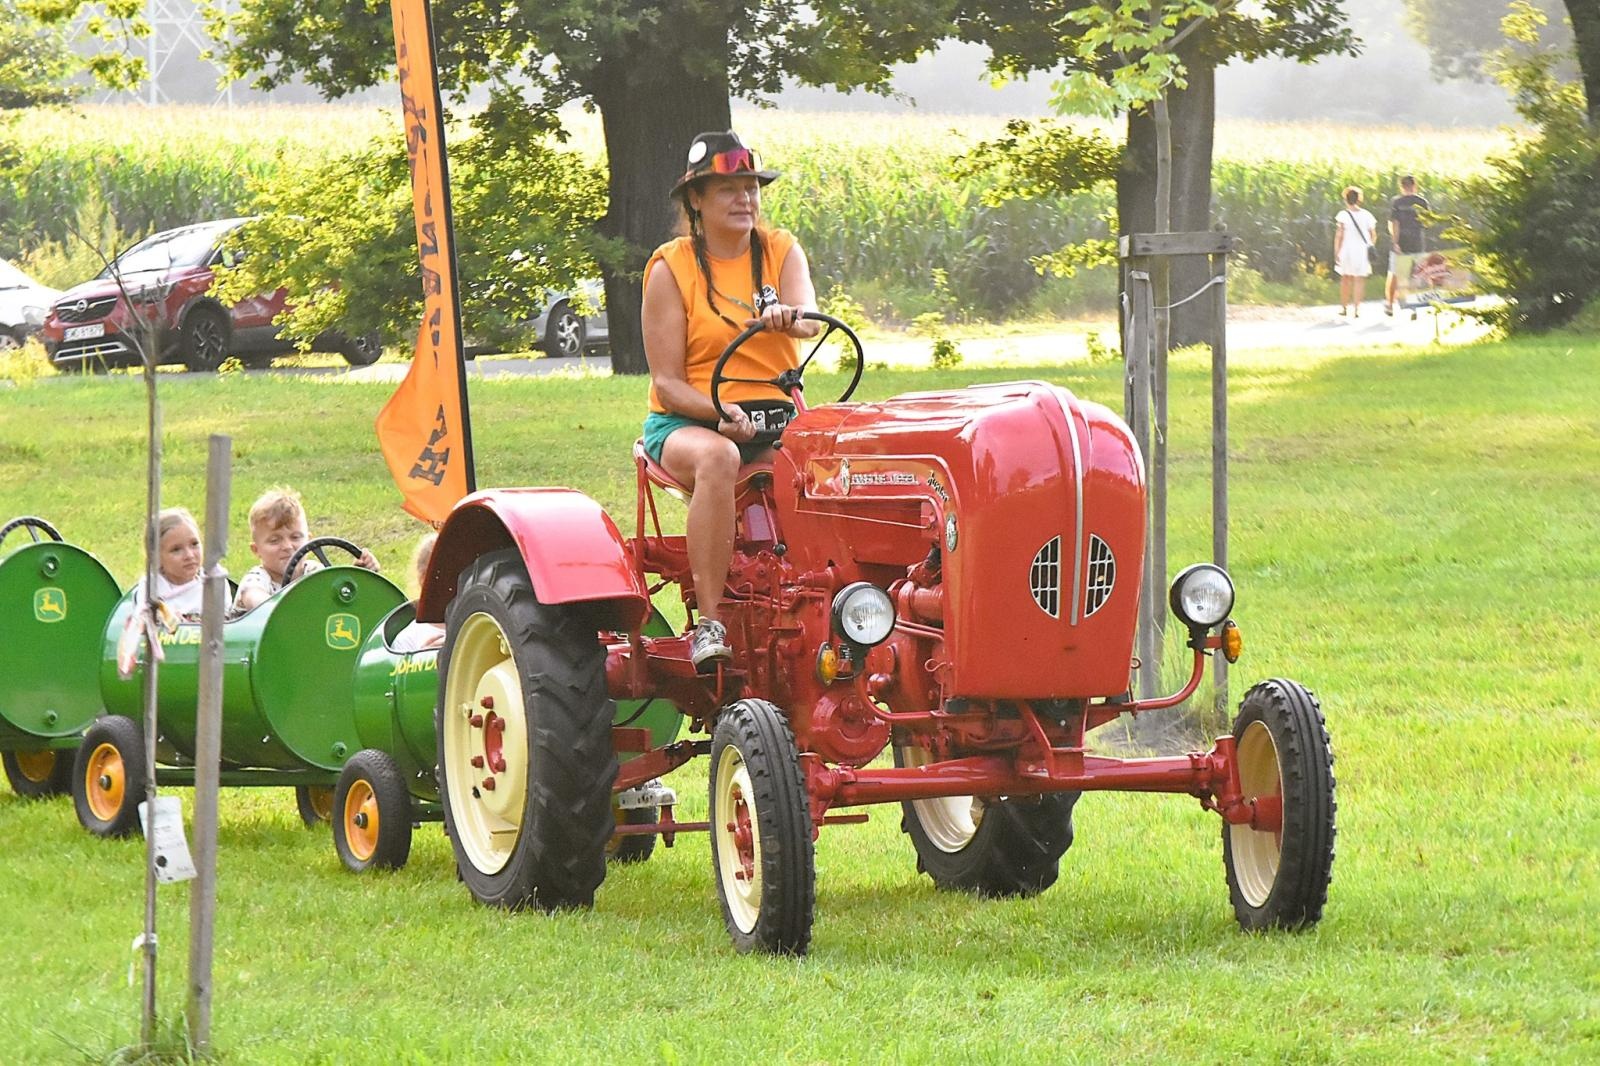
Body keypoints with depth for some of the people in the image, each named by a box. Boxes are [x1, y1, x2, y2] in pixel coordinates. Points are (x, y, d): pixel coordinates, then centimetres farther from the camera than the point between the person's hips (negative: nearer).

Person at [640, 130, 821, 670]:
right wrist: (719, 414, -25)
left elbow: (809, 320, -12)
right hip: (687, 420, -3)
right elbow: (667, 381, -6)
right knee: (717, 458, -38)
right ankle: (709, 621, -40)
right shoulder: (671, 268, 0)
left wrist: (788, 316, -37)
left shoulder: (782, 251, 9)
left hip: (774, 416, 3)